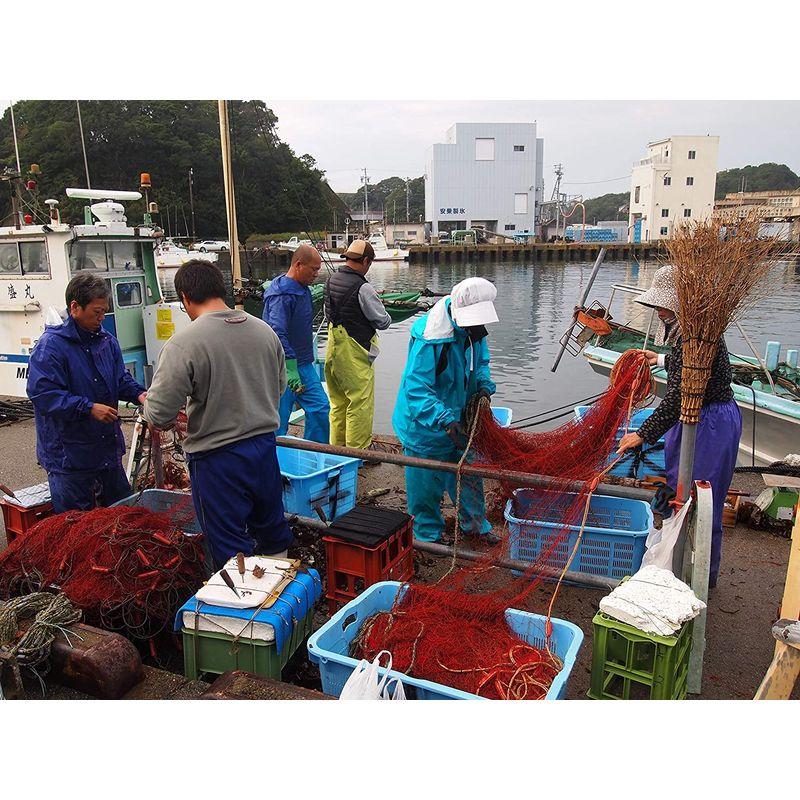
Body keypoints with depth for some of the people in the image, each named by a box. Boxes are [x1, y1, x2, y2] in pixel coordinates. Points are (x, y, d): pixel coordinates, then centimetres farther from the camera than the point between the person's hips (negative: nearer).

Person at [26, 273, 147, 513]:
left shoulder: (106, 340, 7)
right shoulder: (50, 345, -16)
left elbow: (120, 378, 15)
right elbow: (42, 393, -23)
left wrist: (138, 394, -6)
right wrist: (89, 408, -27)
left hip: (108, 445, 7)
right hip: (68, 454, -7)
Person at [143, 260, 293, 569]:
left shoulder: (183, 344, -17)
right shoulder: (265, 330, 1)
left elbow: (158, 415, -17)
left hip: (217, 458, -6)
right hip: (265, 446, 6)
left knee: (232, 552, 8)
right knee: (274, 534, 23)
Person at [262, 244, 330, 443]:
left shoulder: (303, 289, 11)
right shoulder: (282, 294, -20)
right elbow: (277, 334, -29)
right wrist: (290, 370, -33)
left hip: (304, 365, 9)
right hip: (284, 367, -9)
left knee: (320, 409, 10)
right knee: (278, 420, 2)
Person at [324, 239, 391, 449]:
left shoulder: (331, 281, 6)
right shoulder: (362, 288, -18)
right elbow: (382, 321, -12)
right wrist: (387, 317, 9)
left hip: (333, 347, 9)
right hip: (354, 352, -8)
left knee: (338, 401, 18)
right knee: (360, 402, 2)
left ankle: (337, 446, 29)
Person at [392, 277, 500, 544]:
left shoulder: (472, 329, -6)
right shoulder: (430, 340, -32)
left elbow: (480, 361, 14)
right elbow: (417, 389, -35)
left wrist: (484, 384, -7)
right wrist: (446, 421, -44)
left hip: (457, 418, 7)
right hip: (425, 423, -7)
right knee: (427, 482, 8)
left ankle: (474, 523, 41)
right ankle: (428, 534, 30)